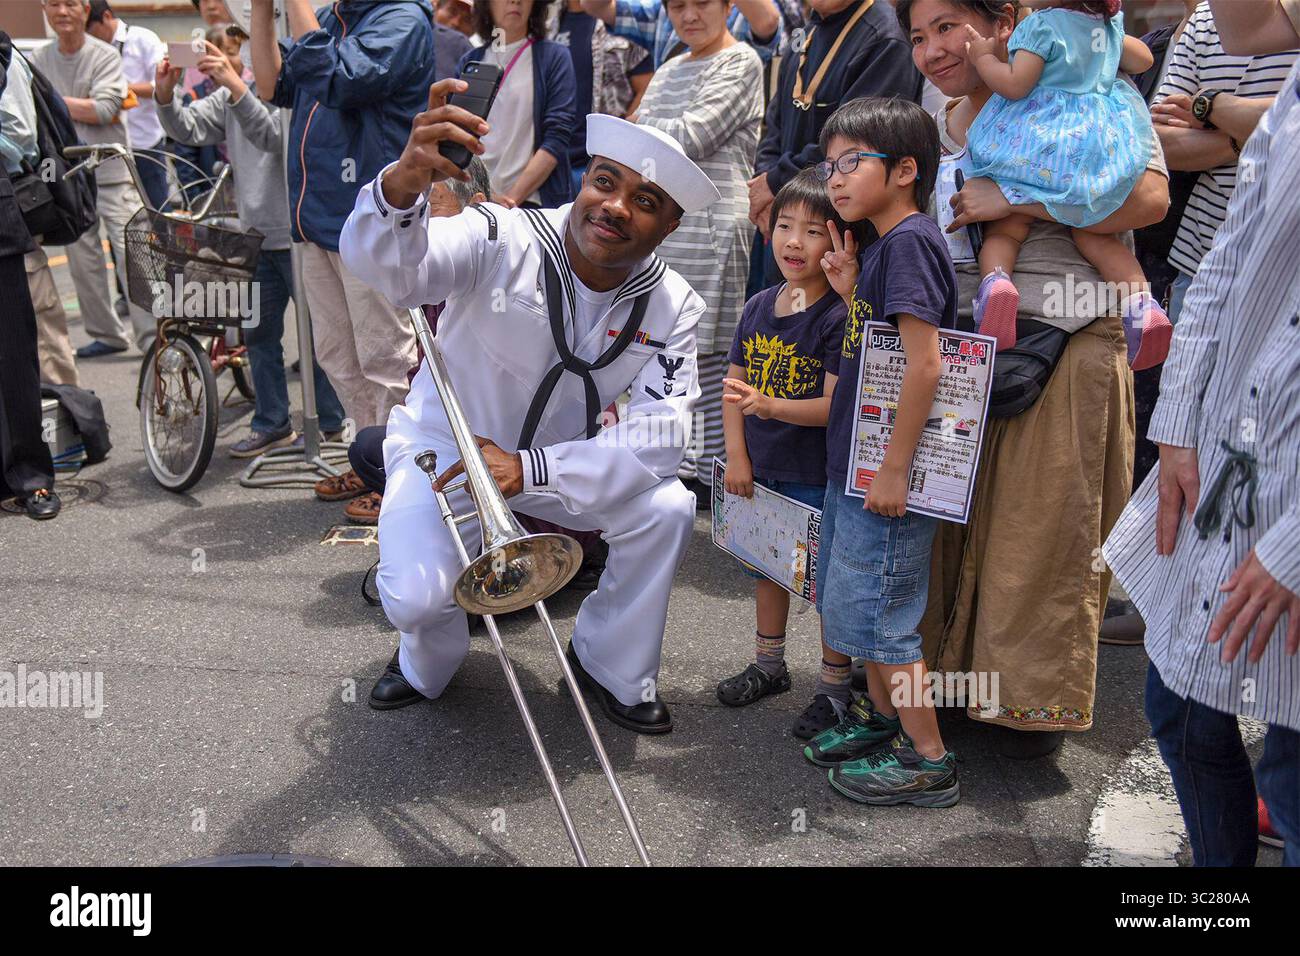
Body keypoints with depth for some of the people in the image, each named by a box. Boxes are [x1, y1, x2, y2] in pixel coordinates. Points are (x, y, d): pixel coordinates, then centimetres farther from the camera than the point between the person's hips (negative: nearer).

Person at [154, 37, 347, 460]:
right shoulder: (226, 100, 10)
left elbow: (273, 136, -28)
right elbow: (188, 128, -1)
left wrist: (237, 87, -38)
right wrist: (166, 95, -19)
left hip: (296, 234, -7)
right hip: (255, 235, 7)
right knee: (258, 333, 11)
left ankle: (333, 423, 13)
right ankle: (271, 424, 22)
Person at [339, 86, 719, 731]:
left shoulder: (672, 309, -13)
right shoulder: (502, 241, -24)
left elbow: (659, 436, -24)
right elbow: (385, 264, -41)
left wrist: (529, 470, -37)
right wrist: (404, 183, -65)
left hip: (562, 457, 3)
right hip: (445, 445, -3)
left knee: (666, 510, -22)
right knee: (414, 597, -26)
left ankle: (611, 667, 5)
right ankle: (429, 663, 15)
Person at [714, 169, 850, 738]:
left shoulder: (840, 316, -16)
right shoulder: (758, 308, 5)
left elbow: (836, 404, -21)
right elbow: (734, 384, 7)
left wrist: (771, 406, -34)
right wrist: (737, 455, 0)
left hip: (819, 477, -7)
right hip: (761, 470, 7)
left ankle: (834, 687, 21)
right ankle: (769, 664, 41)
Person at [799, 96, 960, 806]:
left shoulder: (909, 242, -17)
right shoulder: (882, 244, 12)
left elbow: (925, 362, -24)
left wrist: (895, 467, -24)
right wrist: (850, 292, 1)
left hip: (885, 467, -10)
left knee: (876, 613, -1)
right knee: (851, 601, 21)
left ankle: (929, 761, 12)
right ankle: (880, 717, 38)